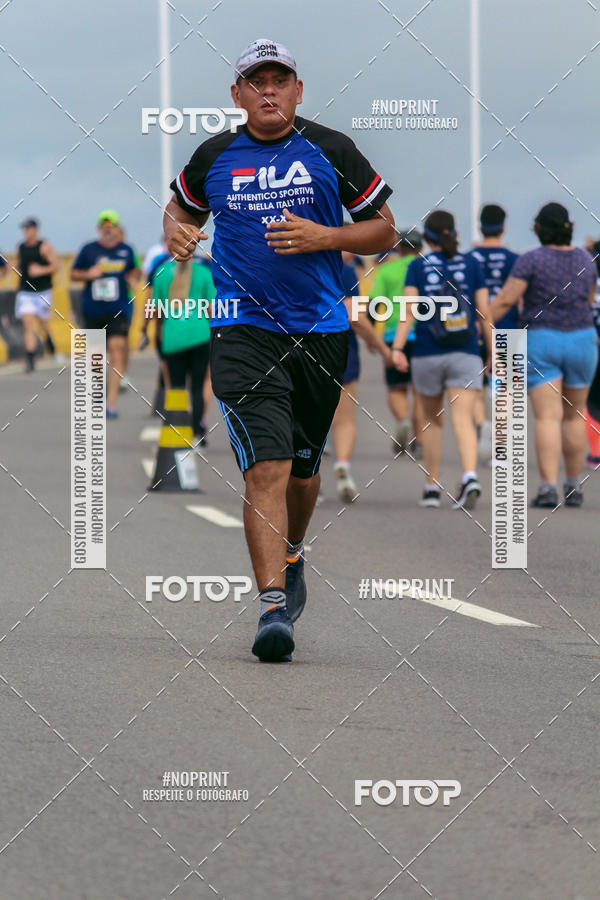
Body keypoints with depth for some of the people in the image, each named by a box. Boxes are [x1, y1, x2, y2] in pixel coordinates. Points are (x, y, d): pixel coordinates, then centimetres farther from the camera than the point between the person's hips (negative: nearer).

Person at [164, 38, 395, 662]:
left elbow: (384, 230, 6)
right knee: (266, 468, -16)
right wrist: (177, 231, 1)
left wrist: (324, 237, -12)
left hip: (321, 331, 2)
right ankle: (272, 606, -20)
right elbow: (183, 207, 25)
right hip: (242, 330, -2)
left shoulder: (329, 152, 2)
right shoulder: (214, 157, 5)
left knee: (302, 465, 17)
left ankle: (290, 558, 46)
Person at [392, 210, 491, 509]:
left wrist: (397, 348, -16)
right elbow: (484, 312, 2)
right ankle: (470, 476, -33)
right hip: (465, 355, 0)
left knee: (432, 420, 16)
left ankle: (432, 488, 19)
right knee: (462, 419, -9)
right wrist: (493, 353, 8)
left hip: (427, 354, 0)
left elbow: (409, 309, -10)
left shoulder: (417, 266, 1)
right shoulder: (471, 264, 4)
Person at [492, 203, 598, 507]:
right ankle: (574, 487, 20)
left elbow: (505, 300, -15)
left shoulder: (532, 260, -10)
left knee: (547, 417, -7)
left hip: (541, 344, -4)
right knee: (573, 416, 17)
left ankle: (548, 486, -19)